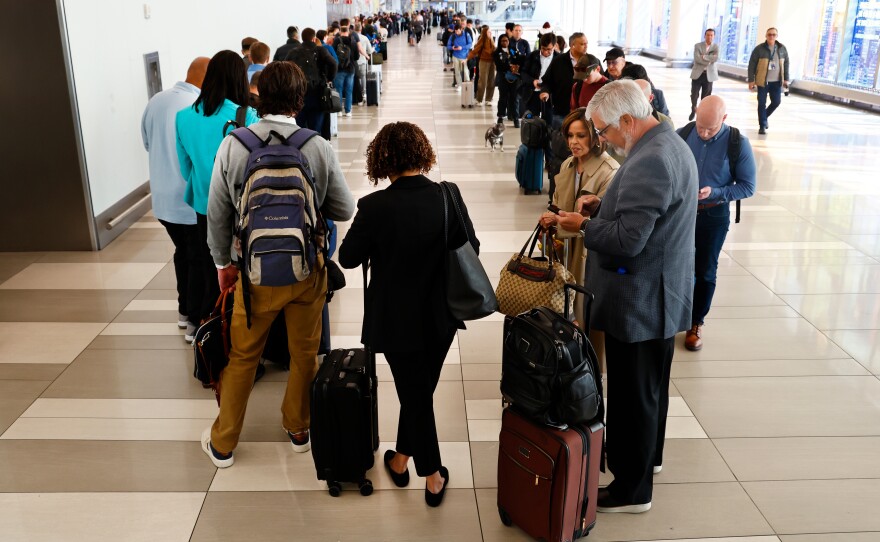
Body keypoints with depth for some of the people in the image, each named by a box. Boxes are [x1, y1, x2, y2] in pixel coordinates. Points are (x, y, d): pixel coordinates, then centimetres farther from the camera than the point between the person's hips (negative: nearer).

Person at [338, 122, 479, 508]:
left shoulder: (375, 206, -20)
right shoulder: (450, 197, -11)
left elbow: (348, 258, -8)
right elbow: (471, 248, 2)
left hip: (398, 320, -3)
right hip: (440, 315, 3)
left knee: (414, 394, 13)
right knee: (419, 389, 20)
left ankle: (433, 476, 28)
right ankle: (402, 457, 36)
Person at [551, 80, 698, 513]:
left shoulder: (649, 161, -26)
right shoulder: (670, 144, 7)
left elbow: (627, 238, -29)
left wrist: (582, 226, -14)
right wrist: (603, 205, 4)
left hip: (638, 301, -10)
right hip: (661, 296, 11)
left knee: (632, 392, 4)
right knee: (652, 384, 25)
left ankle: (632, 488, 19)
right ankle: (649, 454, 45)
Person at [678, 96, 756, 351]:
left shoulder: (738, 143, -15)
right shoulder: (682, 134, -10)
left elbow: (748, 186, -11)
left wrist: (714, 192, -25)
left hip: (713, 216, -1)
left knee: (705, 272, 11)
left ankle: (696, 323, 28)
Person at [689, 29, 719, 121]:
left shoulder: (716, 47, 5)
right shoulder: (698, 45, 1)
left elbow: (715, 58, -13)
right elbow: (697, 58, -14)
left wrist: (704, 57, -17)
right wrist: (709, 61, -15)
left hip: (709, 75, 1)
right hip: (697, 73, -1)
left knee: (705, 97, 4)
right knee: (694, 95, -2)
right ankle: (693, 110, 21)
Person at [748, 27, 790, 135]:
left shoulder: (782, 48, 4)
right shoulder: (759, 49, -6)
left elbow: (786, 64, 11)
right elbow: (752, 65, -5)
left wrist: (786, 79, 7)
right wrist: (751, 80, -9)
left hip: (776, 82, 3)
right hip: (763, 81, -3)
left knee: (776, 102, 4)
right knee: (762, 104, -2)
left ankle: (764, 117, 30)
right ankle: (762, 126, 9)